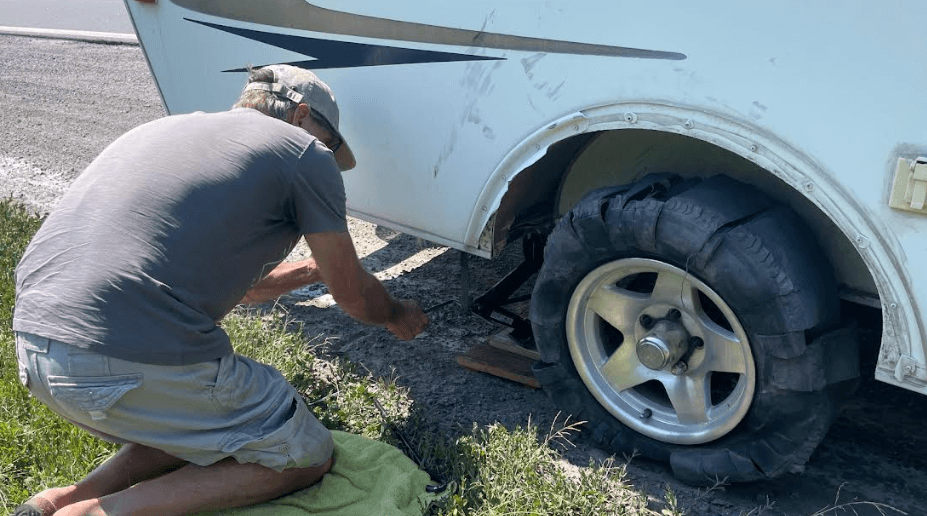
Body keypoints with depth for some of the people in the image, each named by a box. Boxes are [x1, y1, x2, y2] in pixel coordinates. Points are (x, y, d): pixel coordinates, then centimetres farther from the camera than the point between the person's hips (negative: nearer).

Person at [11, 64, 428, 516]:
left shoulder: (165, 128, 25)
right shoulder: (304, 152, 2)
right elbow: (352, 295, 11)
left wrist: (315, 269, 46)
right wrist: (397, 314, 33)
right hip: (140, 363, -9)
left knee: (204, 422, 30)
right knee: (306, 456, 11)